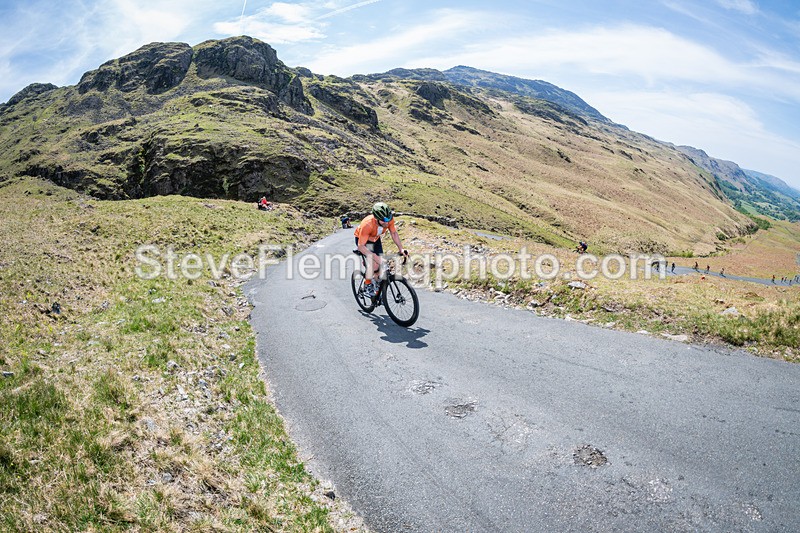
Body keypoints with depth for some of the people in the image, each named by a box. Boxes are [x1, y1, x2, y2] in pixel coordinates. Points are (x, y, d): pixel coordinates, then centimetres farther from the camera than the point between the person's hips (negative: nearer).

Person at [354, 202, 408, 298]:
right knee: (373, 263, -23)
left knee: (382, 265, -4)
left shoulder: (389, 219, -29)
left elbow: (394, 233, -10)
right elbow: (361, 246, -38)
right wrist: (377, 258, -45)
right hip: (362, 239, -5)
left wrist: (401, 249, -22)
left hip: (375, 239, 5)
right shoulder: (367, 224, -42)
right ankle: (367, 285, 0)